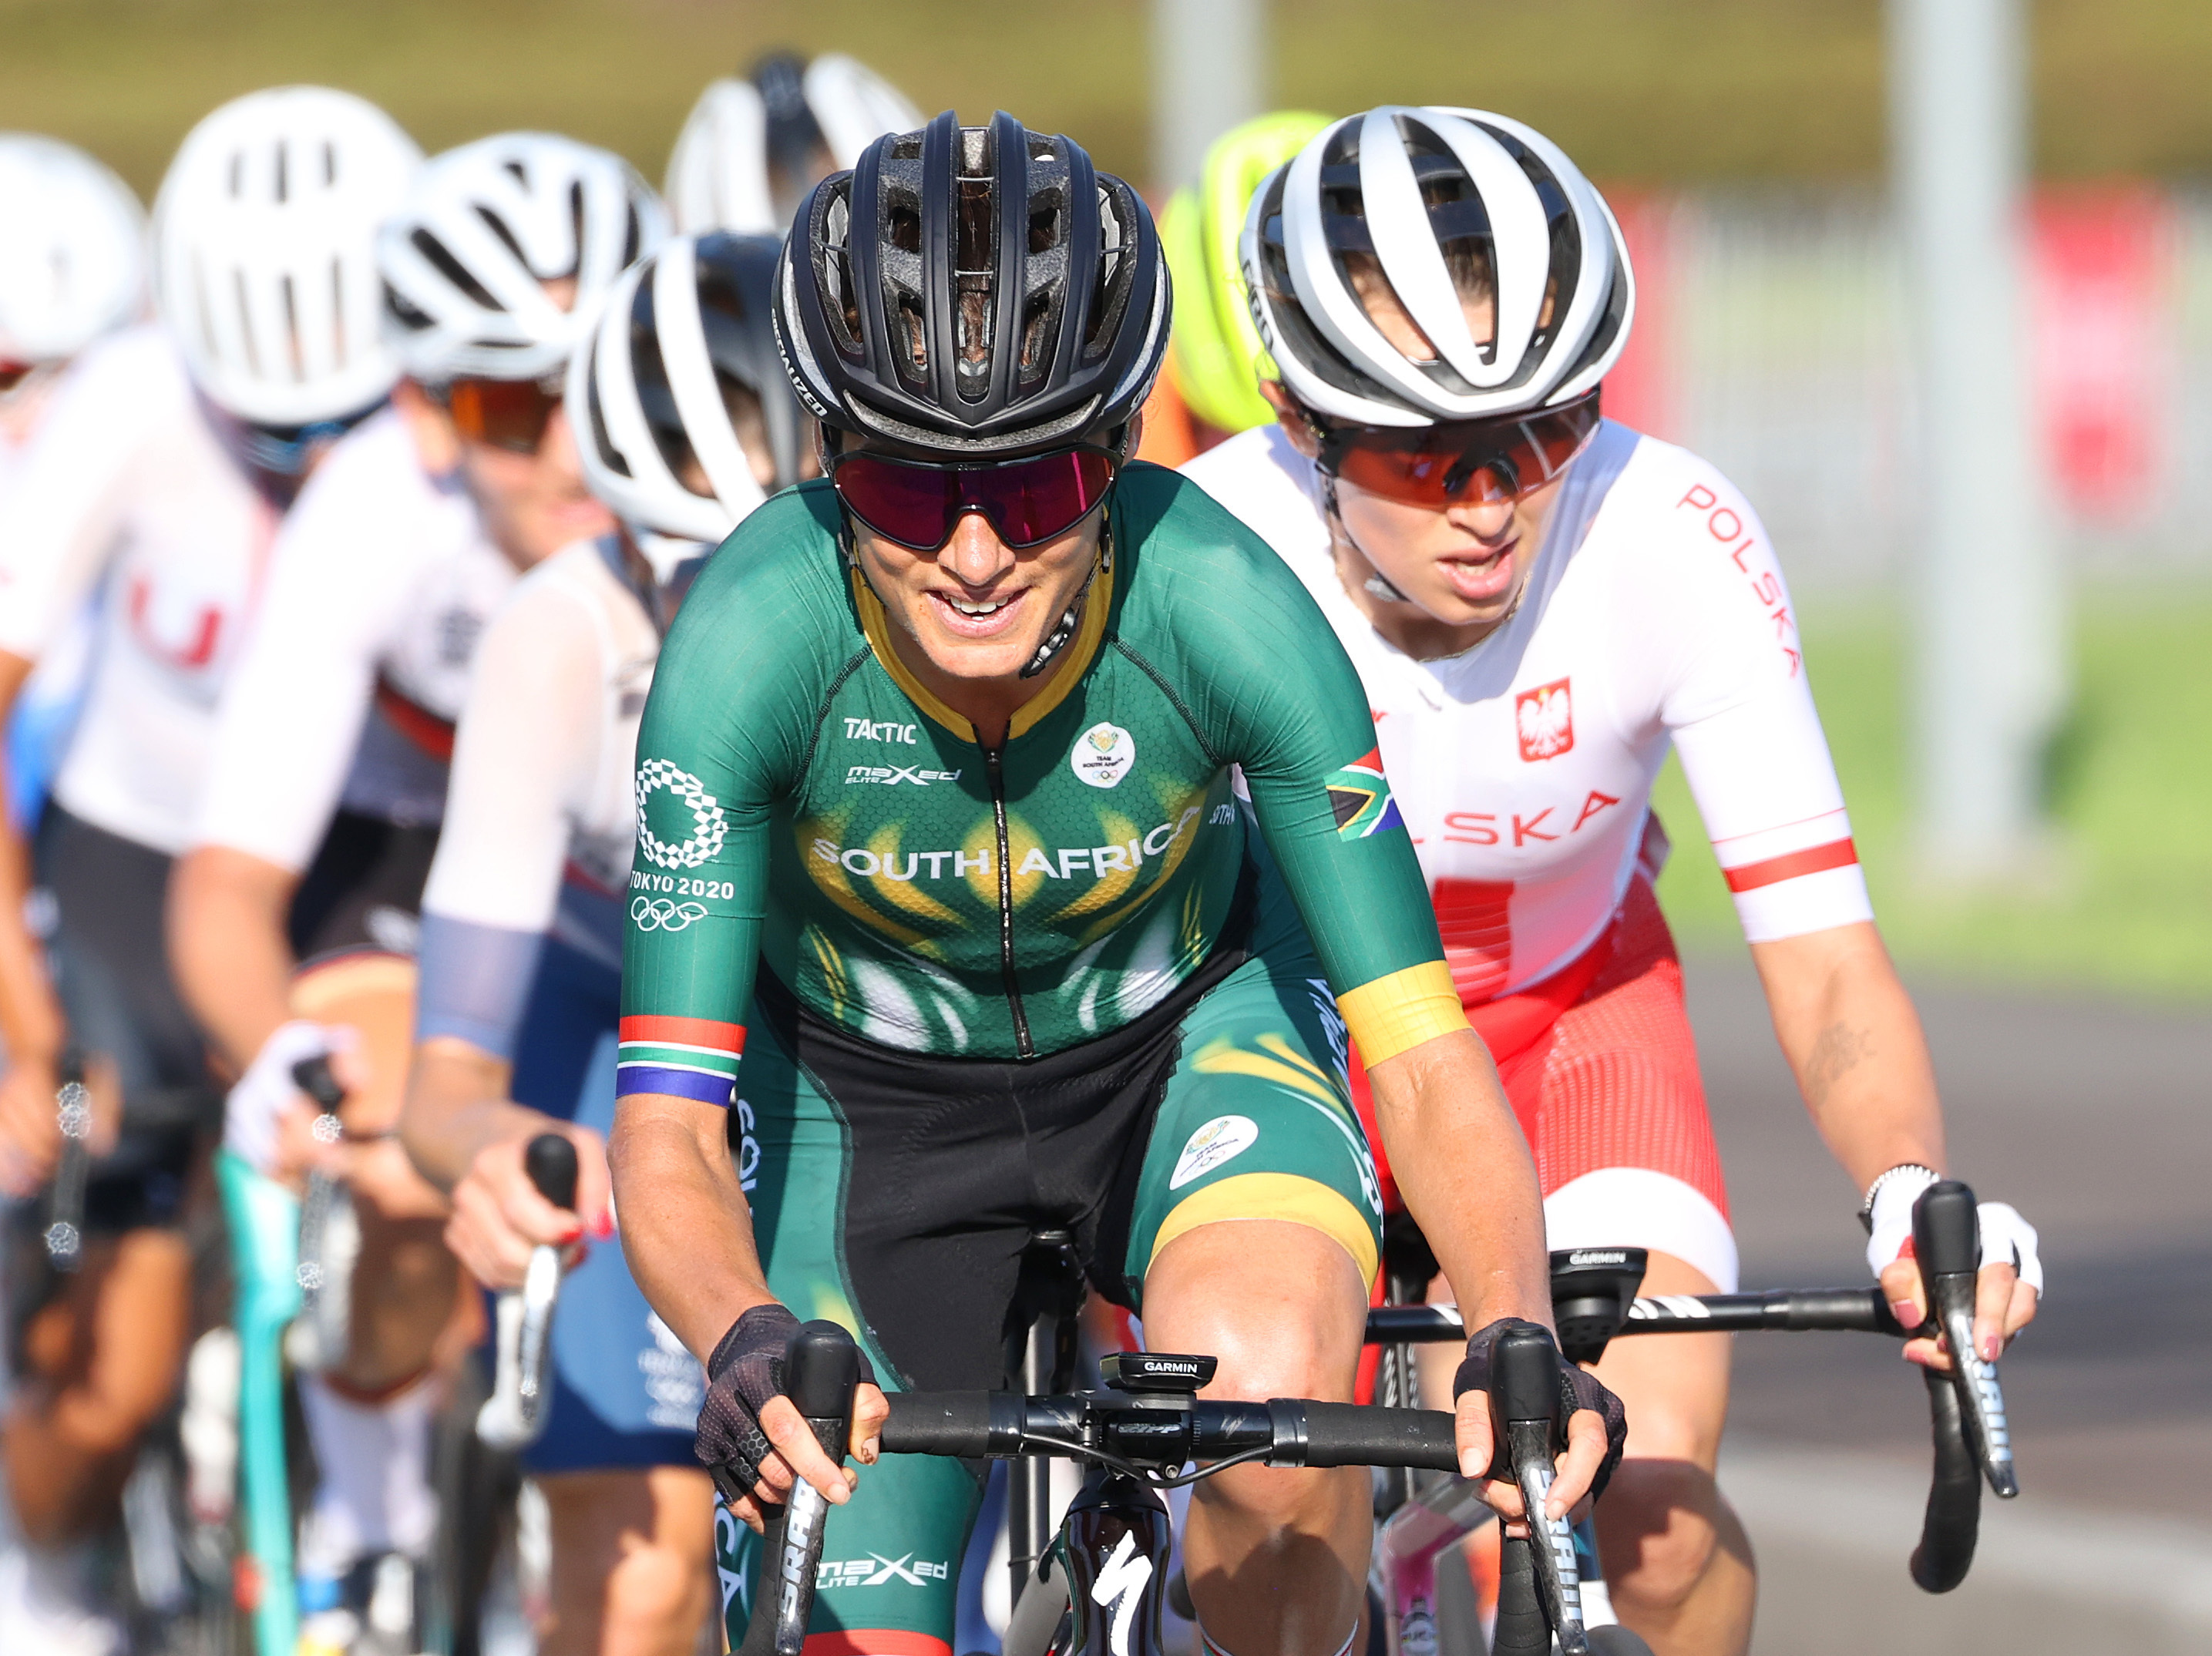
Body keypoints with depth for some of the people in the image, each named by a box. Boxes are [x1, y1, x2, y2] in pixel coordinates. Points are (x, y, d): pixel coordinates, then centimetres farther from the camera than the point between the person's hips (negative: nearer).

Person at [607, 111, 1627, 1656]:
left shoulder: (1220, 602, -32)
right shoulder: (751, 637, -32)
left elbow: (1428, 1064, -30)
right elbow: (666, 1132, -31)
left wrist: (1518, 1339, -48)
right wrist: (748, 1346, -52)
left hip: (1181, 1035, -1)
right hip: (870, 1089, 1)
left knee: (1270, 1383, -33)